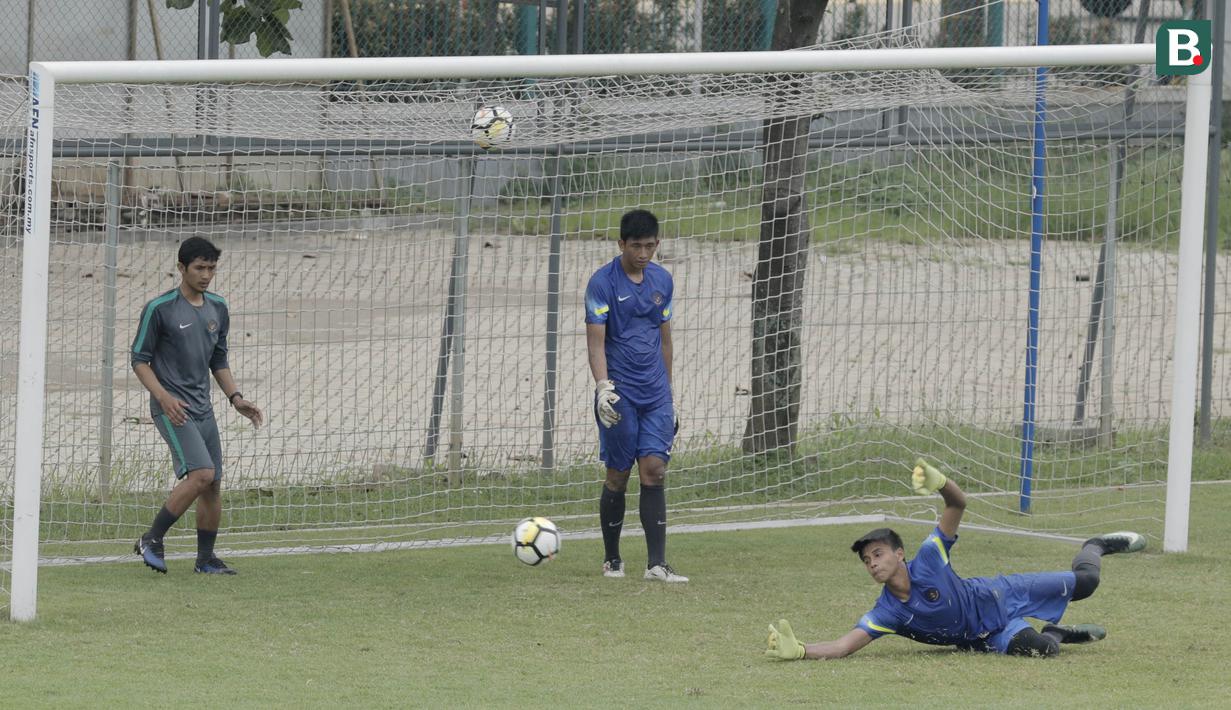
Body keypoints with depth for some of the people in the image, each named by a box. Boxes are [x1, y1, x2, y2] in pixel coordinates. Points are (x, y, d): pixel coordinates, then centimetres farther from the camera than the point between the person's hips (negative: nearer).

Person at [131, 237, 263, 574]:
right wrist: (164, 397, -19)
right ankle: (152, 540, -9)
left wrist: (236, 398, 9)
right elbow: (139, 359, -5)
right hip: (172, 408, -7)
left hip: (203, 408, 7)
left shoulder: (217, 308, 11)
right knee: (201, 473, -21)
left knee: (213, 484, 5)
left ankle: (205, 558, 18)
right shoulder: (159, 309, -9)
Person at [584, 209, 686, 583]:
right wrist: (602, 386, -26)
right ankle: (611, 559, 17)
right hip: (620, 395, -4)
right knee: (618, 476, 1)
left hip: (655, 393, 4)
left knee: (654, 470, -6)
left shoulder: (662, 280, 10)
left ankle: (656, 563, -9)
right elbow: (596, 341, -11)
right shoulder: (603, 282, -7)